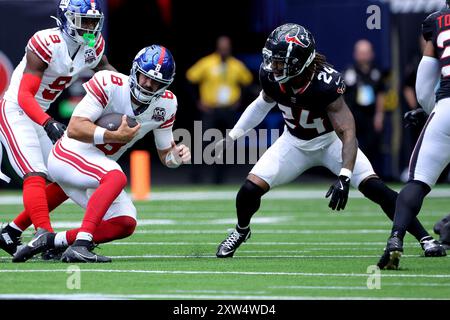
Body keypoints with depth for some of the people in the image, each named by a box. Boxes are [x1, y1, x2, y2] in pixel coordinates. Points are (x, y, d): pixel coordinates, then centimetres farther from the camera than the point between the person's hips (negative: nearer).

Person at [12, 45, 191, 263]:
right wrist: (115, 136, -34)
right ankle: (80, 245, -41)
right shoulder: (110, 84, -20)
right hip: (70, 155, -8)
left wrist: (177, 155, -14)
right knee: (117, 177, -34)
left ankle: (52, 240, 1)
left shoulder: (165, 104, -1)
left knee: (125, 224, -4)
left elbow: (166, 153, 9)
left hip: (96, 168, 8)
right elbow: (74, 129, -25)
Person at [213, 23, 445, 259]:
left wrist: (344, 177, -49)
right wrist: (232, 136, 8)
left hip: (330, 140, -4)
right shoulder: (270, 76, -21)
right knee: (251, 188, -11)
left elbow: (347, 133, -38)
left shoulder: (326, 83, -36)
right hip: (295, 141, 4)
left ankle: (424, 237, -10)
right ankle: (241, 230, 22)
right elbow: (264, 103, 5)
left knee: (373, 187, -20)